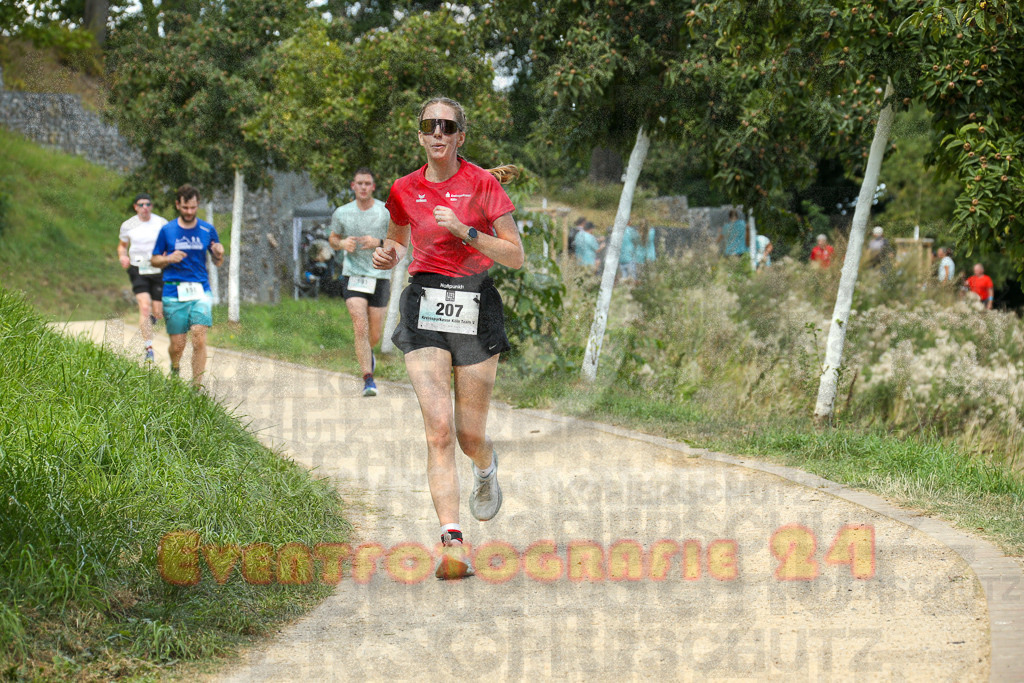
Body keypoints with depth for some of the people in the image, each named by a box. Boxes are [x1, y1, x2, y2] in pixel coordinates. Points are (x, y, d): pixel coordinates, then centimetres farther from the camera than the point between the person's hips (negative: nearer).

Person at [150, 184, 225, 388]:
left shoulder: (208, 230, 7)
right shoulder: (167, 230, 5)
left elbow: (218, 263, 14)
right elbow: (155, 260, 11)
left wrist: (219, 254, -9)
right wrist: (169, 259, -10)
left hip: (200, 291, 0)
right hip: (174, 293, 0)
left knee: (199, 339, -16)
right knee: (177, 345, 2)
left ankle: (197, 387, -11)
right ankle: (174, 371, 36)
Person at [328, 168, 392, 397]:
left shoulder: (386, 212, -1)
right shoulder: (342, 213, 4)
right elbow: (333, 239, 17)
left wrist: (379, 242, -16)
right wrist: (343, 244, -6)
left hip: (379, 277, 0)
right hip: (353, 276, 0)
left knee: (375, 335, 8)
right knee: (360, 328, -16)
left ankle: (367, 354, 44)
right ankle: (368, 380, -16)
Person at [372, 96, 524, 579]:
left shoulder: (483, 184, -4)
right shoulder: (404, 190, 6)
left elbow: (516, 256, -5)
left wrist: (465, 231, -17)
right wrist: (388, 256, 3)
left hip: (475, 306, -1)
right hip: (425, 305, 1)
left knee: (470, 435, 4)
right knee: (438, 429, -13)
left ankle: (487, 469, 44)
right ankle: (452, 544, -17)